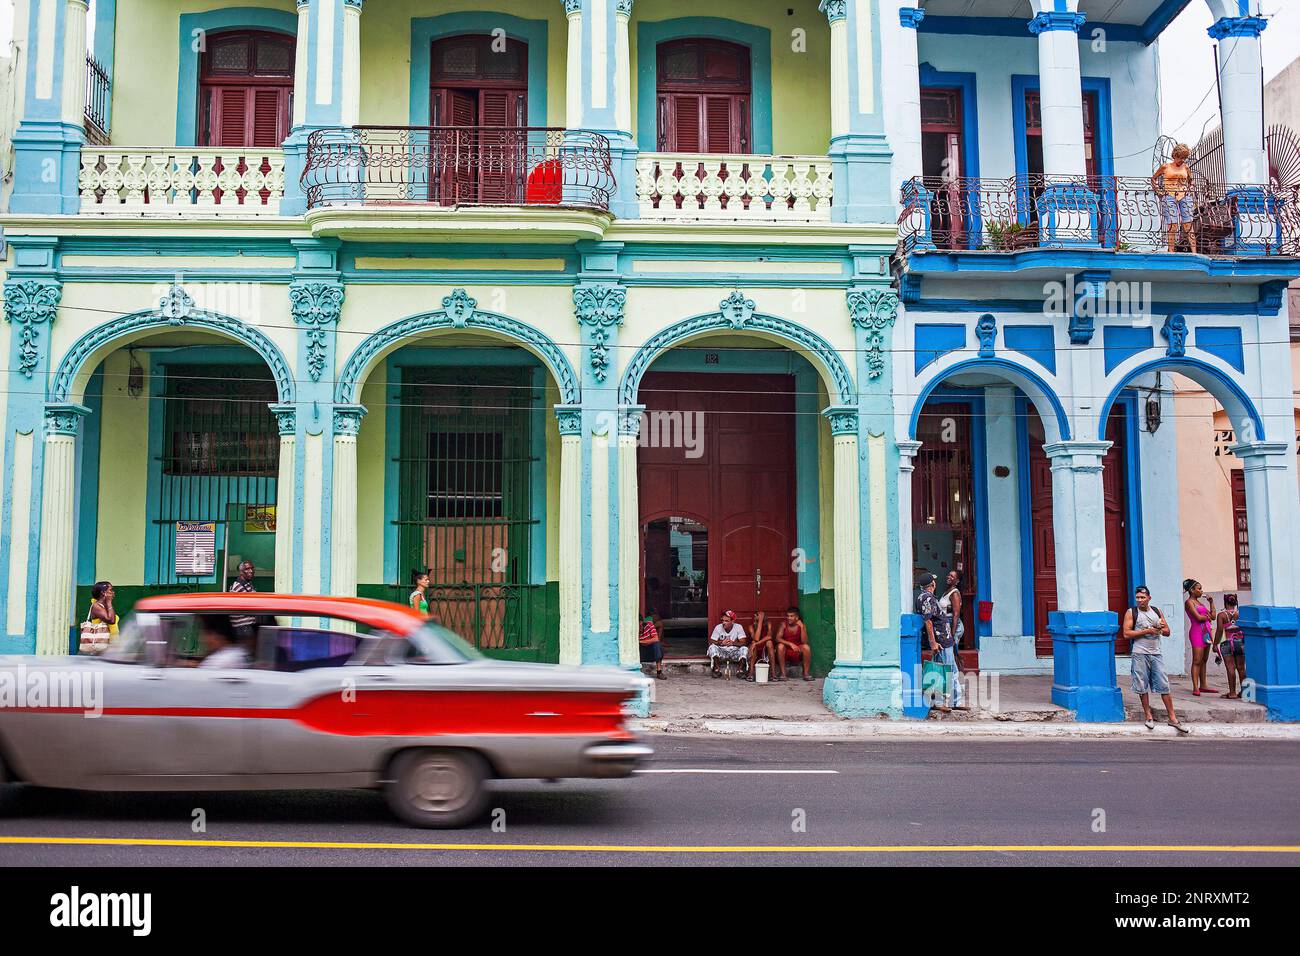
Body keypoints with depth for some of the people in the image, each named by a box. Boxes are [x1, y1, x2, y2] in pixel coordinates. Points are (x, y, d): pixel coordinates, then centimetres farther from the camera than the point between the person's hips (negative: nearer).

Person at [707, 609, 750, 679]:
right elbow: (711, 642, -10)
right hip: (722, 652, 1)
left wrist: (733, 643, -35)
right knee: (712, 647, -28)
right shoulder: (718, 627, -8)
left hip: (734, 652, -1)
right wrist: (721, 643, -31)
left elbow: (743, 642, -15)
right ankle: (716, 670, -23)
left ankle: (740, 670, -21)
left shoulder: (738, 627, -9)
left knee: (745, 649, -29)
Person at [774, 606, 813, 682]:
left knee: (806, 647, -27)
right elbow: (778, 638, -20)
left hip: (798, 652, 1)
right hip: (786, 652, -1)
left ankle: (806, 673, -16)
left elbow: (804, 642, -18)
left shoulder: (801, 625, -7)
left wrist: (802, 627, -26)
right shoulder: (783, 624, -9)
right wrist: (790, 644, -31)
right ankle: (782, 674, -23)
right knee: (780, 646, -31)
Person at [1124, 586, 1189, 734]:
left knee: (1164, 686, 0)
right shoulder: (1131, 612, 0)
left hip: (1156, 653, 3)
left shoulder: (1157, 611, 12)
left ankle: (1172, 718, 4)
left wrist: (1163, 628, -7)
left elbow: (1167, 632, 15)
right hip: (1139, 654, -3)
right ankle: (1148, 716, 13)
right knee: (1142, 687, 1)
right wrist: (1146, 631, -13)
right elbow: (1126, 633, -9)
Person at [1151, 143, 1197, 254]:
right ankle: (1171, 252, -6)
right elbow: (1153, 179, 15)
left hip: (1185, 197, 3)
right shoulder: (1165, 167, 6)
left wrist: (1189, 190, 15)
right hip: (1169, 196, -3)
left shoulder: (1186, 167, 14)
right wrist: (1158, 191, 5)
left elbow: (1190, 180, 31)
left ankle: (1194, 252, -5)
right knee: (1172, 226, -9)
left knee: (1188, 226, -2)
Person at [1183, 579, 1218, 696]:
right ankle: (1195, 688, -10)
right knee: (1197, 661, -9)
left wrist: (1211, 602, 14)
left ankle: (1203, 685, 16)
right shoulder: (1189, 602, -6)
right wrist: (1208, 617, 5)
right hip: (1197, 632, -8)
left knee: (1204, 660, 10)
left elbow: (1213, 616, 18)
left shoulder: (1198, 602, 19)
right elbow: (1198, 617, -15)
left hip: (1205, 632, 8)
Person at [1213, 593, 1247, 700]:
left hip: (1227, 643, -3)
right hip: (1241, 642, 3)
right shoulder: (1241, 613, 3)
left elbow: (1219, 631, -8)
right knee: (1241, 667, 12)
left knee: (1230, 668, -3)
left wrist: (1215, 644, 0)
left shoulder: (1222, 615, -5)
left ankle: (1232, 692, -3)